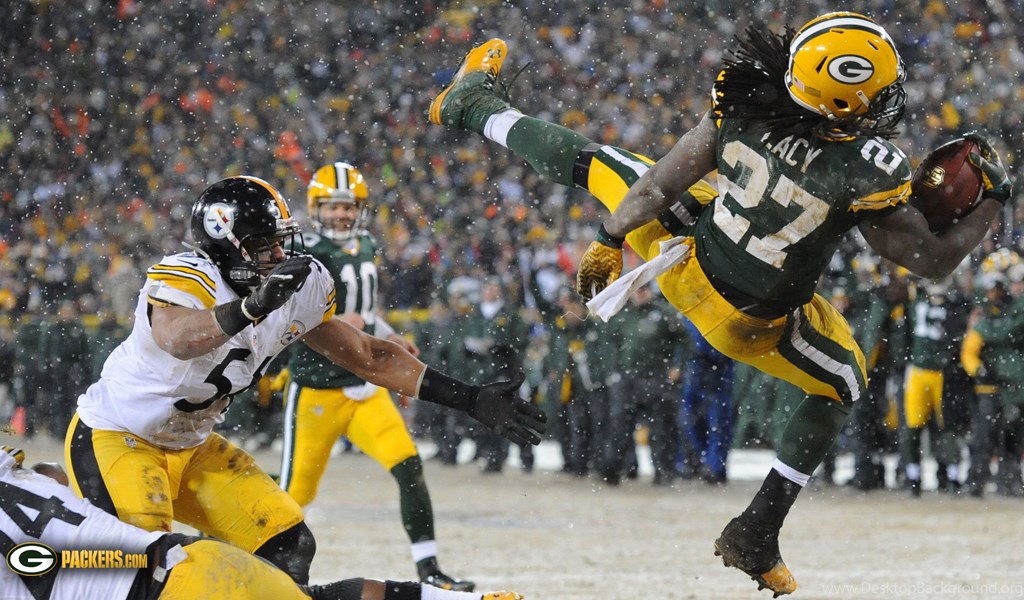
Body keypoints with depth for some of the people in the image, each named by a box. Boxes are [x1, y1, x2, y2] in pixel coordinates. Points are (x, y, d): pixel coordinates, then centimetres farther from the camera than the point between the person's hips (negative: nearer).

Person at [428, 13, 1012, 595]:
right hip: (748, 326, -3)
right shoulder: (870, 172, -28)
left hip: (679, 257, 3)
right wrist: (993, 200, -3)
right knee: (843, 384, 25)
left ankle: (473, 106, 47)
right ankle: (756, 535, 25)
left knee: (590, 160, 24)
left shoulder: (744, 108, -19)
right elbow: (936, 259, -16)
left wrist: (610, 239, 6)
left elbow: (659, 182, -10)